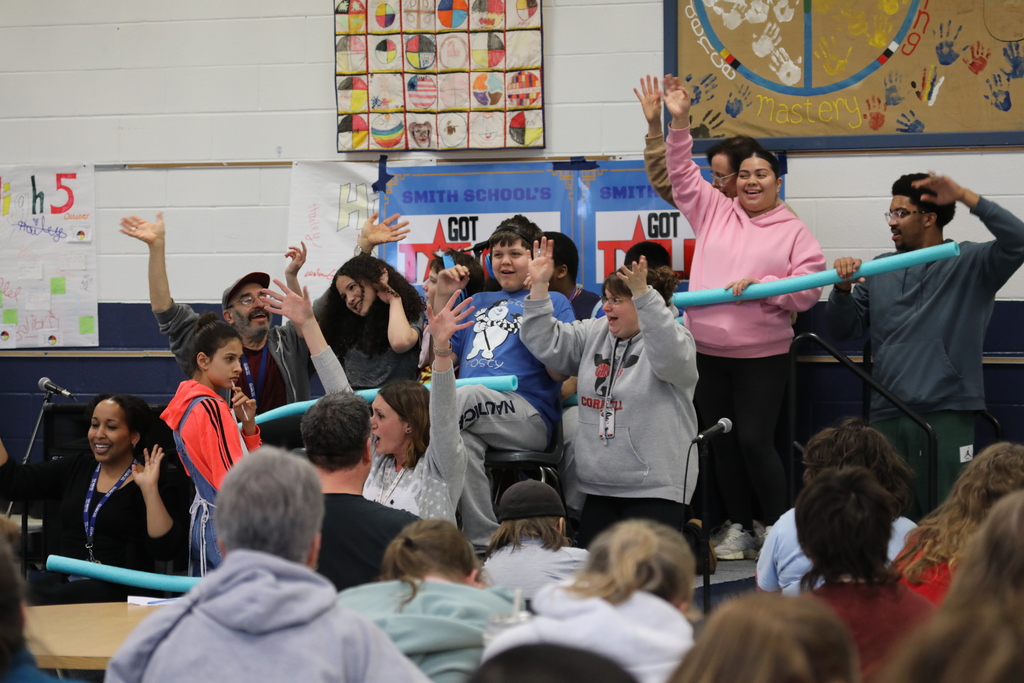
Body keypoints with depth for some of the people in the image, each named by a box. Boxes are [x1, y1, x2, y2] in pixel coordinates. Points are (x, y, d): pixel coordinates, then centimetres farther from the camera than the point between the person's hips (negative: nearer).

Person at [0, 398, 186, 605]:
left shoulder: (154, 482, 0)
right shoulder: (76, 468, 17)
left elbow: (166, 550, -13)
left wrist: (149, 489, -19)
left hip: (121, 591, -5)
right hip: (67, 583, 5)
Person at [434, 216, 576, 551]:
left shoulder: (554, 302, 15)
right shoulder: (478, 303, 31)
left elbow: (560, 374, 0)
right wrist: (442, 299, 18)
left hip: (528, 418, -3)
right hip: (473, 419, 4)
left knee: (469, 393, -38)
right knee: (464, 443, -36)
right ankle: (485, 545, -37)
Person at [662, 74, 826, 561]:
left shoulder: (793, 232, 2)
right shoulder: (714, 212, 11)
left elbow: (808, 288, -5)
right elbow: (681, 175, 11)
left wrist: (760, 285, -17)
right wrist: (679, 123, 1)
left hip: (762, 355, -4)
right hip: (707, 351, 4)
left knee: (755, 441, -10)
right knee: (722, 443, 8)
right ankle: (740, 530, 18)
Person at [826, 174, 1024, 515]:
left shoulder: (970, 263, 1)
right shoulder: (881, 270, 14)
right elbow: (844, 329, 14)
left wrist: (964, 196, -20)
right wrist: (844, 288, -6)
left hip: (946, 414, -5)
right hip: (886, 416, 5)